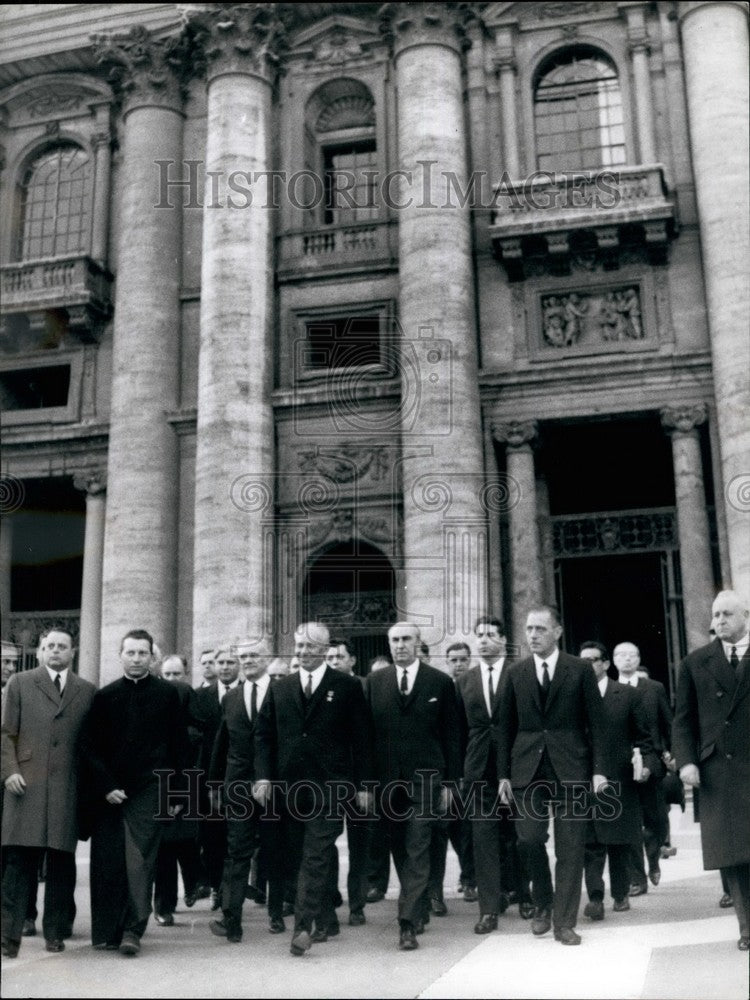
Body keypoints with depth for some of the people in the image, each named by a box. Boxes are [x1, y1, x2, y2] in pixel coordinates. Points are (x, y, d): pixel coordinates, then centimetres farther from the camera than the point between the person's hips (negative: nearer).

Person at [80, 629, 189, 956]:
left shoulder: (167, 694, 3)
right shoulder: (105, 696, 6)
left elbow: (179, 745, 4)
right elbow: (88, 746, 5)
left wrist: (177, 791, 1)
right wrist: (106, 787, -5)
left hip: (149, 791, -2)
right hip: (108, 792, 2)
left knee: (140, 861, -10)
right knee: (106, 864, 4)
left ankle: (133, 930, -6)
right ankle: (106, 930, 16)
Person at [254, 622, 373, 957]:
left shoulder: (347, 687, 1)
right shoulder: (279, 689, 11)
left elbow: (361, 738, 0)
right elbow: (264, 734, 11)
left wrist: (363, 784, -3)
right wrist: (264, 776, -1)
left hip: (330, 786, -4)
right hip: (293, 786, 4)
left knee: (316, 857, -9)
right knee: (321, 856, 12)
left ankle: (304, 926, -10)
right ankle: (324, 921, 22)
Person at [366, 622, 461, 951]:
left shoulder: (440, 682, 1)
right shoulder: (375, 682, 6)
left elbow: (451, 735, 3)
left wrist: (449, 781, 0)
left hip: (425, 779, -3)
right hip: (387, 780, 3)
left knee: (416, 851, -6)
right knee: (400, 850, 12)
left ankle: (408, 922, -4)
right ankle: (420, 908, 30)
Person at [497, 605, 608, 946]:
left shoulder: (580, 670, 2)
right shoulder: (516, 672, 8)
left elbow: (596, 723, 2)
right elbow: (505, 726, 9)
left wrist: (599, 769, -5)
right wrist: (504, 774, 4)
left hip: (570, 768, -1)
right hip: (528, 768, 1)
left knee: (570, 846, 0)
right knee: (529, 839, -6)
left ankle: (564, 922, 11)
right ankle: (543, 902, 20)